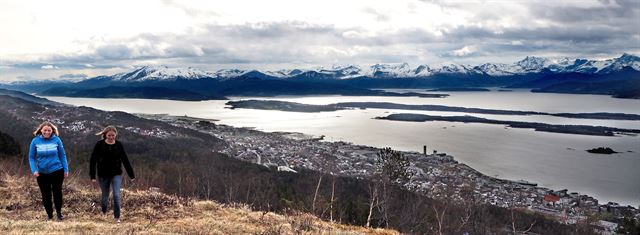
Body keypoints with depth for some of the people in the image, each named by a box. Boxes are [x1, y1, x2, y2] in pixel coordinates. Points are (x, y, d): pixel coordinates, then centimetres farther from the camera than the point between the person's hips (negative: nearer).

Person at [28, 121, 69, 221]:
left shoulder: (56, 140, -6)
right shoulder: (35, 141, -4)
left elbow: (62, 155, 1)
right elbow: (31, 157, 1)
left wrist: (66, 169, 0)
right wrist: (34, 170, -12)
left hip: (56, 171, -1)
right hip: (42, 173, 1)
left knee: (57, 192, 6)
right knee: (46, 195, 10)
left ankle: (59, 212, 25)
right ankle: (49, 214, 25)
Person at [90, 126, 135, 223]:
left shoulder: (119, 145, -3)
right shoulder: (99, 145, -7)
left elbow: (125, 160, 2)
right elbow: (93, 160, -6)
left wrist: (131, 175, 3)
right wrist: (92, 176, -11)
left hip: (116, 175, 0)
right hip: (103, 175, 0)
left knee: (116, 195, -10)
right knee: (105, 197, 11)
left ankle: (117, 217, 1)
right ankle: (104, 213, 40)